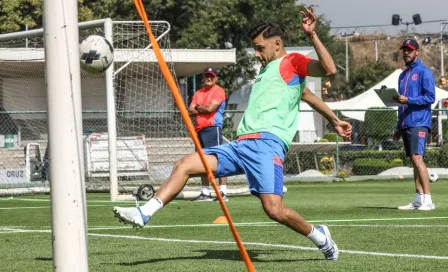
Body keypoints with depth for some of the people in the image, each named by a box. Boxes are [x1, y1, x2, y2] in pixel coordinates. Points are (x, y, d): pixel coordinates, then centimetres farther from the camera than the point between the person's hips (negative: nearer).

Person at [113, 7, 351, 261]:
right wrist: (334, 119, 37)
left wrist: (312, 35, -19)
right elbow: (306, 93, 38)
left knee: (274, 209, -19)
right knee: (184, 165, -3)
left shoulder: (291, 62, 5)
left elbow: (329, 70, -12)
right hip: (241, 144, 9)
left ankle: (320, 237, 6)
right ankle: (144, 213, -6)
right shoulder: (267, 69, 31)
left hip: (267, 143, -9)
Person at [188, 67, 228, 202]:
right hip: (200, 130, 8)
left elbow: (210, 108, -14)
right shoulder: (198, 93, 20)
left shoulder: (218, 91, -2)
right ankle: (205, 193, 15)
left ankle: (223, 193, -17)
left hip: (213, 128, -8)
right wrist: (204, 109, -4)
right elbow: (190, 111, 11)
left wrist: (198, 107, 4)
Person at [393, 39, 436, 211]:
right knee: (413, 161, 8)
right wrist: (399, 127, 22)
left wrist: (408, 100, -20)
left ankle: (428, 200, -20)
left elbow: (430, 97, -12)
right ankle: (418, 200, 10)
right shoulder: (403, 75, 20)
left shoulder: (424, 72, -4)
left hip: (419, 123, -8)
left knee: (417, 158, -18)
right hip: (406, 124, 8)